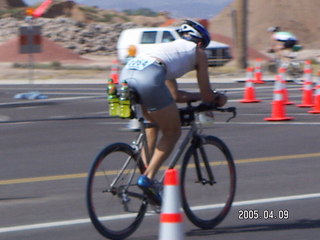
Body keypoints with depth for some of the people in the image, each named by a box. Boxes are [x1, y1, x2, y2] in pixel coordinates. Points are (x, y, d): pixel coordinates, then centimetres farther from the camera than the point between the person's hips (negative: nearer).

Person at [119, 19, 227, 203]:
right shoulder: (198, 53, 23)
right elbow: (207, 96, 24)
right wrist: (219, 99, 45)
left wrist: (199, 96, 53)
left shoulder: (171, 47, 40)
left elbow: (175, 95, 44)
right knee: (173, 132, 10)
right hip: (149, 78, -7)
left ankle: (147, 173, 22)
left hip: (126, 73, 7)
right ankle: (148, 177, -2)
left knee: (152, 125, 30)